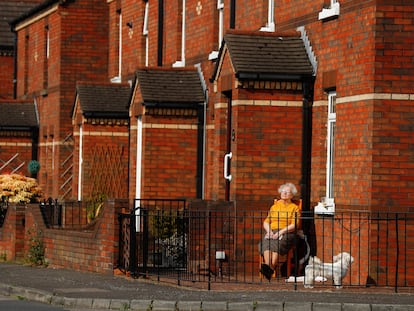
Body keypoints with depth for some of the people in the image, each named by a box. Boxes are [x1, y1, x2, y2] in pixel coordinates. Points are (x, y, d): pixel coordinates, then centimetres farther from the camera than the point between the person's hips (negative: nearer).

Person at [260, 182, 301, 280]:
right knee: (266, 242, -34)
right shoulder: (274, 206, 29)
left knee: (277, 243, -38)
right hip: (272, 231, 4)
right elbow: (266, 222, 21)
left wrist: (281, 232, -14)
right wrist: (269, 230, -2)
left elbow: (294, 225, 0)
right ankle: (268, 266, -58)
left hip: (286, 233, -3)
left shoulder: (294, 208, 15)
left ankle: (270, 268, -60)